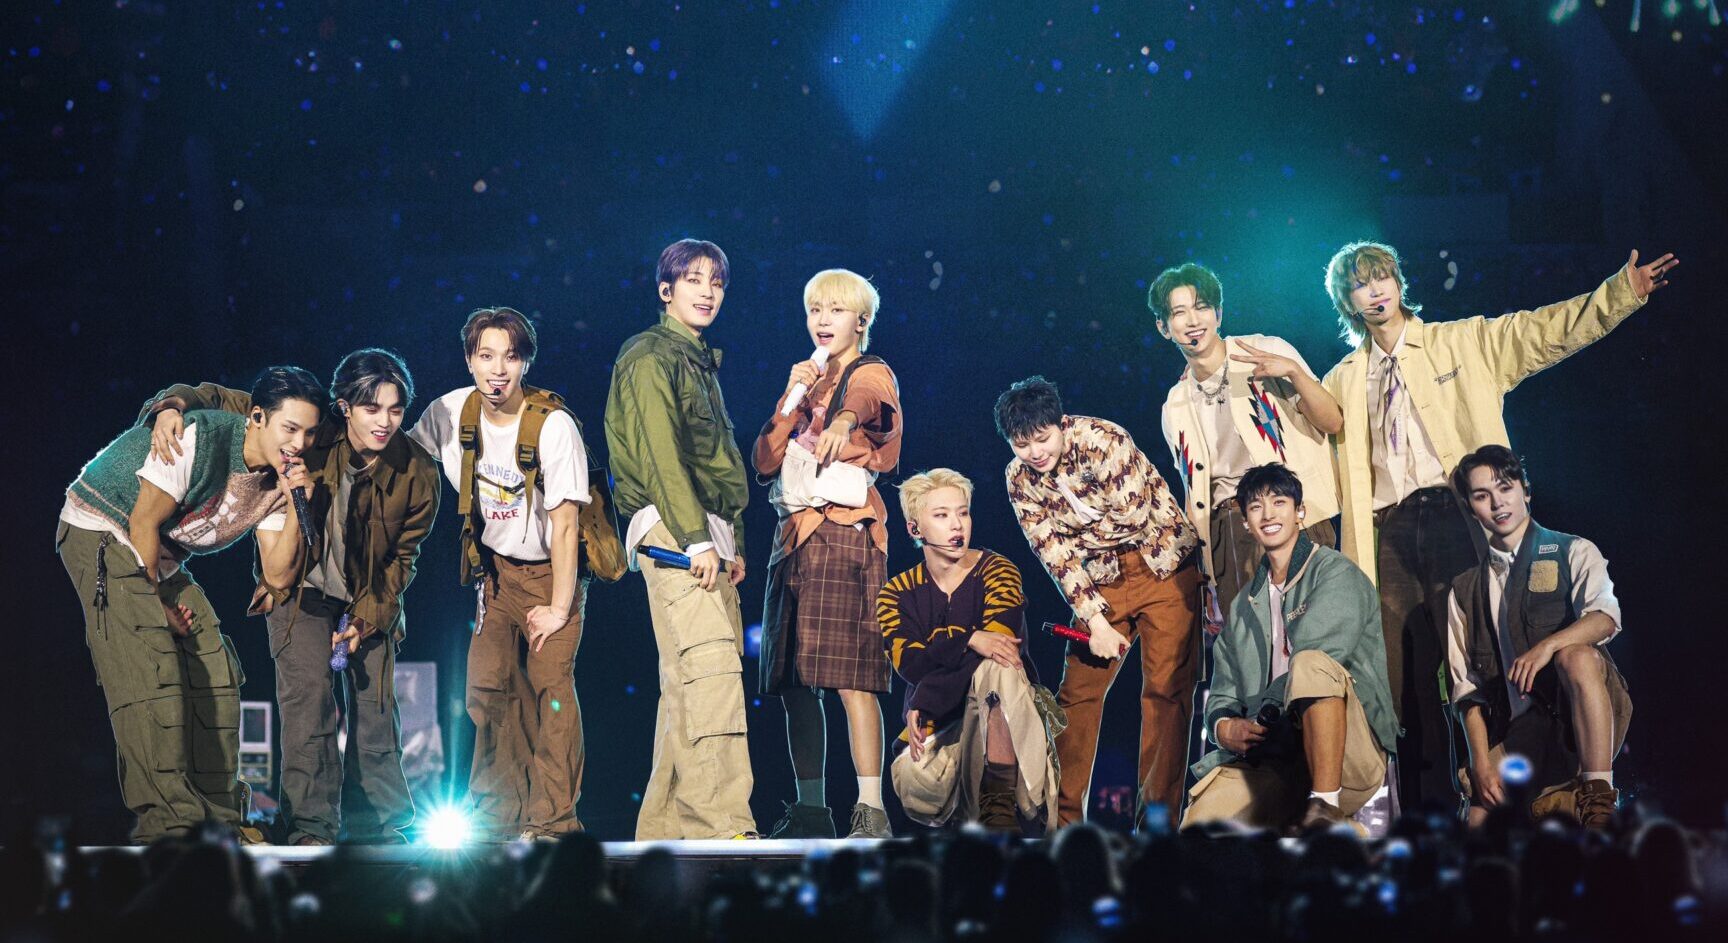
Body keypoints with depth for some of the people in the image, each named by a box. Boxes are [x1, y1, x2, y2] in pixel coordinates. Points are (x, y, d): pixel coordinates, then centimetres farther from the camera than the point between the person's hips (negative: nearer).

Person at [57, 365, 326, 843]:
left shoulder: (278, 476, -3)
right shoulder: (199, 439, -26)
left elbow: (278, 575, -6)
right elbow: (144, 523, -20)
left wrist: (295, 506, -18)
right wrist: (159, 604, -12)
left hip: (161, 557, 8)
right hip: (103, 533, -8)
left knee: (214, 669, 0)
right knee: (151, 669, -21)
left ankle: (218, 814, 6)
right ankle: (168, 821, -25)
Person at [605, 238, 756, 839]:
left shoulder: (700, 362, 26)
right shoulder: (651, 356, -2)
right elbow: (660, 452, -13)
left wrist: (734, 543, 18)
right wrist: (696, 537, -21)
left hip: (708, 535, 9)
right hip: (672, 532, -9)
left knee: (688, 685, 5)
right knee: (711, 669, -20)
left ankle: (663, 828, 6)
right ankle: (722, 829, -29)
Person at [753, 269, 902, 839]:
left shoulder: (871, 374, 4)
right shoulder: (805, 379, 21)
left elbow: (865, 399, -24)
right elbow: (764, 461, 13)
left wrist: (846, 417, -47)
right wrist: (793, 399, 0)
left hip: (846, 531, -7)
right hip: (794, 535, 7)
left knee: (849, 674, -16)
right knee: (793, 680, 4)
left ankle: (871, 812, -20)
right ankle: (810, 810, 10)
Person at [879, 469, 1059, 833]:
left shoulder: (996, 571, -1)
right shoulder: (896, 594, 6)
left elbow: (998, 643, -18)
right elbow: (910, 664, -11)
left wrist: (924, 702, -22)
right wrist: (968, 640, -29)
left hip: (1004, 719, -1)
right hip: (938, 727, 1)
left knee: (993, 667, -35)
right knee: (915, 782, -33)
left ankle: (1001, 806, -36)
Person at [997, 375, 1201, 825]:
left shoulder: (1103, 440, -20)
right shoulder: (1020, 479, -5)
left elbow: (1133, 514, -23)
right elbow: (1057, 556, -7)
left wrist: (1083, 523, -6)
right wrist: (1095, 621, -13)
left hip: (1164, 565, -5)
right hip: (1100, 579, 5)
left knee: (1166, 687, -11)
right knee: (1078, 689, 2)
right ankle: (1063, 814, 11)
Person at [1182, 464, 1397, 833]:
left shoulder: (1336, 573, 4)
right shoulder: (1243, 607, 23)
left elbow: (1315, 663, -11)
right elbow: (1222, 696, 19)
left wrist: (1259, 716, -8)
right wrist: (1224, 728, -4)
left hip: (1350, 756, -4)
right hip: (1272, 766, 4)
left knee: (1310, 663, -35)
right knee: (1199, 826, -24)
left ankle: (1326, 810, -34)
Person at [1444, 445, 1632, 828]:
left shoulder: (1573, 553, 9)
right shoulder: (1465, 592, 17)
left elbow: (1605, 619, -12)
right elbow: (1468, 691, 10)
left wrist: (1548, 645, -32)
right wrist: (1482, 764, -5)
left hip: (1583, 712, -2)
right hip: (1516, 731, 2)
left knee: (1576, 656, -36)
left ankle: (1599, 807, -34)